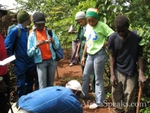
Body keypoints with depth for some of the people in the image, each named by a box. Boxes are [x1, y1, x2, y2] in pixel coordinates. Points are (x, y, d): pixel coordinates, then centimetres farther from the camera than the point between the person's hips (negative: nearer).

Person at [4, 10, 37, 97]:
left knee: (30, 83, 18)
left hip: (30, 62, 7)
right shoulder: (15, 30, -15)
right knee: (21, 84, 6)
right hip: (21, 63, -6)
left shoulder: (27, 30, 6)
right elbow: (7, 46, -13)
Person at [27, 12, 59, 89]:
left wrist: (53, 42, -17)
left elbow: (57, 46, 5)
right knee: (43, 86, -5)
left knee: (50, 84, 11)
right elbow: (29, 53, -7)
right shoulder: (32, 35, -3)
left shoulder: (50, 32, 4)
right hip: (41, 62, -2)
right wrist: (37, 45, -23)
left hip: (52, 60, 3)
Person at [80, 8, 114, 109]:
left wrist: (104, 44, -12)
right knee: (85, 76, 17)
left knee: (98, 79, 1)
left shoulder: (102, 26, -12)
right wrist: (83, 56, 14)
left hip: (99, 55, -7)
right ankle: (84, 94, 36)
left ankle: (100, 102, 14)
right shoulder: (88, 27, 9)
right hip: (90, 55, 7)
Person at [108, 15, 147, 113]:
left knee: (129, 100, 3)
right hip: (117, 72, 1)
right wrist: (112, 74, -3)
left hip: (131, 73, -1)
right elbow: (112, 56, -1)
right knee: (116, 98, 8)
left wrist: (141, 73, -13)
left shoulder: (137, 38, -13)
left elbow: (139, 56, -5)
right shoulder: (113, 38, -9)